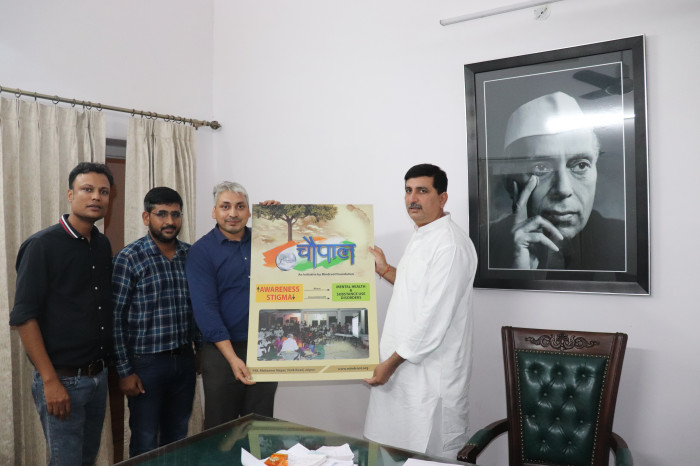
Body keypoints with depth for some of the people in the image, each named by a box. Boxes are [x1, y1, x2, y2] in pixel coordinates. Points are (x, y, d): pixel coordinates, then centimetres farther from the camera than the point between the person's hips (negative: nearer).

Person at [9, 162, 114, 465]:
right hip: (63, 379, -6)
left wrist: (108, 366, 8)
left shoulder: (103, 245, 7)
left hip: (99, 375, 6)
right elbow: (24, 317, -15)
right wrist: (50, 381, -17)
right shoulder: (42, 245, -12)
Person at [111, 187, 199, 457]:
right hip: (146, 363, -4)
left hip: (184, 361, 4)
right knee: (145, 444, 9)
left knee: (178, 439, 17)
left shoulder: (191, 255, 3)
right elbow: (116, 318, -10)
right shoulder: (129, 259, -10)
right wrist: (124, 371, -11)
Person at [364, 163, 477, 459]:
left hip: (432, 373, -9)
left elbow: (436, 316, -23)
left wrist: (392, 362, -17)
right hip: (403, 367, 9)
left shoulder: (450, 244, -19)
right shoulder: (421, 238, 12)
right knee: (395, 454, 18)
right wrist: (385, 270, 13)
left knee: (433, 455, 4)